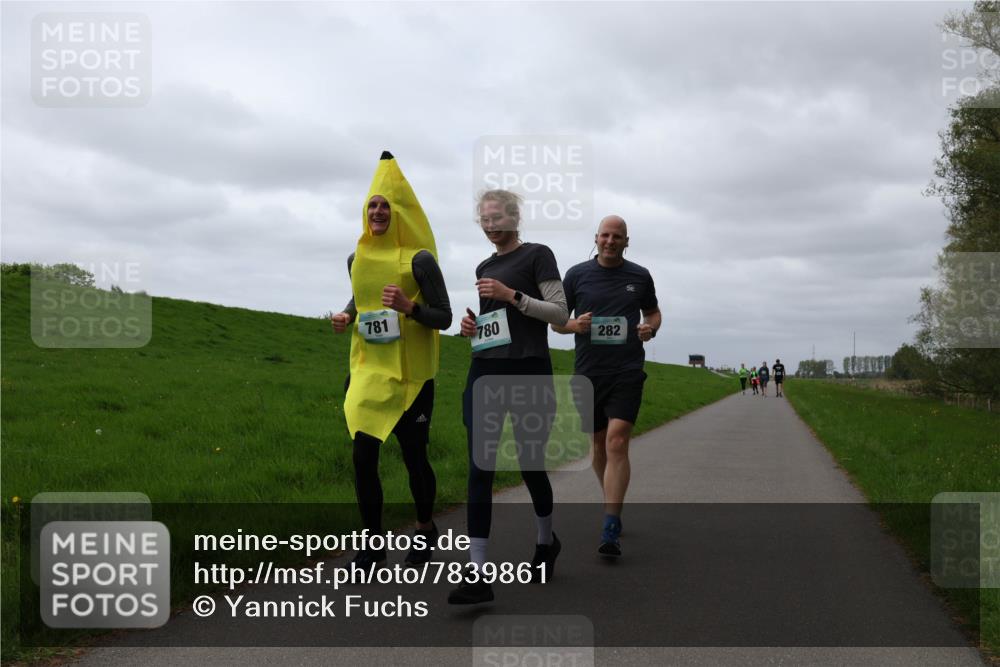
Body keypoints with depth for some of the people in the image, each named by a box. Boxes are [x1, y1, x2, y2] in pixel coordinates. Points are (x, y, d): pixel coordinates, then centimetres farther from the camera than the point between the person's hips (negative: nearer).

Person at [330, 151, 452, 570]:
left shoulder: (419, 259, -9)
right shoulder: (357, 259, 8)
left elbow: (444, 317, -8)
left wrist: (409, 307, -26)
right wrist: (346, 317, 3)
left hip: (410, 376, -4)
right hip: (368, 372, 4)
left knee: (414, 457, 6)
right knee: (363, 457, -1)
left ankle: (425, 531, 33)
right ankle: (373, 547, 14)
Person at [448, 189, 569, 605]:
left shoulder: (537, 255, -1)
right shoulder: (483, 267, 18)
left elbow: (560, 313, -8)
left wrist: (511, 295, -17)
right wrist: (471, 325, 5)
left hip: (529, 373, -5)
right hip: (484, 374, 5)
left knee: (530, 465, 6)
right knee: (480, 469, -6)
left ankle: (545, 540, 35)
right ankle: (478, 575, -6)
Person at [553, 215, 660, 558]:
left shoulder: (640, 276, 6)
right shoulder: (577, 274, 5)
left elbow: (653, 312, 20)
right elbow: (556, 321, 9)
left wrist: (650, 328, -3)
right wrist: (574, 325, -13)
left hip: (627, 371, -2)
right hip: (588, 372, 2)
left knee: (617, 442, -16)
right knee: (598, 445, 12)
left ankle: (610, 530, -17)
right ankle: (614, 506, 36)